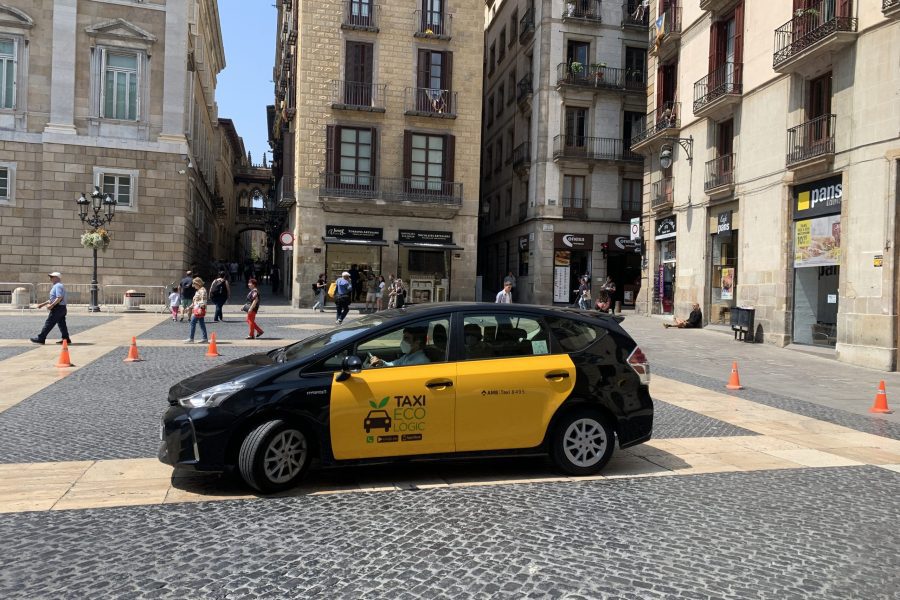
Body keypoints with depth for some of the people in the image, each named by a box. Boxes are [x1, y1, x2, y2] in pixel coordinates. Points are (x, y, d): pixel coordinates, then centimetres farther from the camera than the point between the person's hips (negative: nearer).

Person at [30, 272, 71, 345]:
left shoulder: (58, 286, -12)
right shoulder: (55, 286, 21)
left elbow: (59, 298, -24)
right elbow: (52, 299, 27)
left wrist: (52, 305, -25)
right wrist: (43, 304, 25)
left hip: (58, 308, -10)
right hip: (62, 308, 10)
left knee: (49, 323, -5)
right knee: (61, 324, 9)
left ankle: (41, 338, -1)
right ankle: (66, 339, 9)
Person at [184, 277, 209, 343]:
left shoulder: (202, 290, -12)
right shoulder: (197, 291, 20)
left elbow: (203, 300, -21)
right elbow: (195, 301, 26)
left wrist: (200, 308, -28)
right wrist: (190, 307, 26)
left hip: (199, 309, -10)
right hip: (196, 309, 10)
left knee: (193, 322, -7)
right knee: (202, 323, 8)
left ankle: (191, 339, -3)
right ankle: (205, 338, 9)